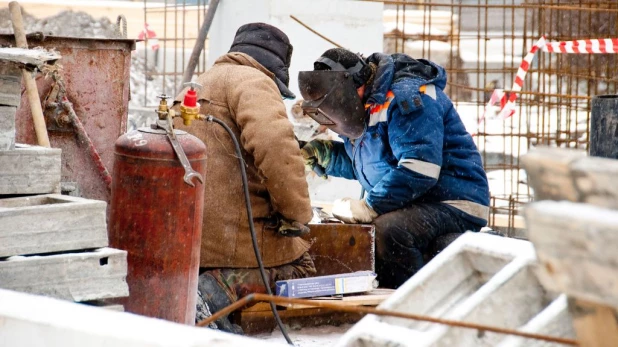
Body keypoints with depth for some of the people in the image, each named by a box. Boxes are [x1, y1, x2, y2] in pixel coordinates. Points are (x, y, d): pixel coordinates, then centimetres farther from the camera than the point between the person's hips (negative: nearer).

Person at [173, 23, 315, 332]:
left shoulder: (197, 85, 26)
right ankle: (217, 291, -16)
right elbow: (275, 144, -25)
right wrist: (296, 212, -14)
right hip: (232, 234, -9)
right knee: (300, 268, 8)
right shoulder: (253, 80, -6)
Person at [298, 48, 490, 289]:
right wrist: (320, 154, 8)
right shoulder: (365, 107, 14)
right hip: (415, 208, 10)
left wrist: (366, 208, -22)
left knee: (388, 230, -34)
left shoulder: (406, 97, -18)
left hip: (454, 206, -10)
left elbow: (419, 170, -27)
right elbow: (364, 165, 25)